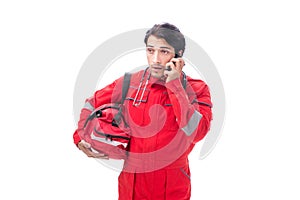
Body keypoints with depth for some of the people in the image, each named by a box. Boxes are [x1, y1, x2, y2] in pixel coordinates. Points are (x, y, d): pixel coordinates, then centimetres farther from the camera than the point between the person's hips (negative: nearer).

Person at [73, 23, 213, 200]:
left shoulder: (196, 90, -8)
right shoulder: (129, 83, -2)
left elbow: (196, 133, -24)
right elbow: (92, 104, 14)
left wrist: (175, 85, -22)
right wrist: (80, 137, -2)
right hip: (131, 180, 2)